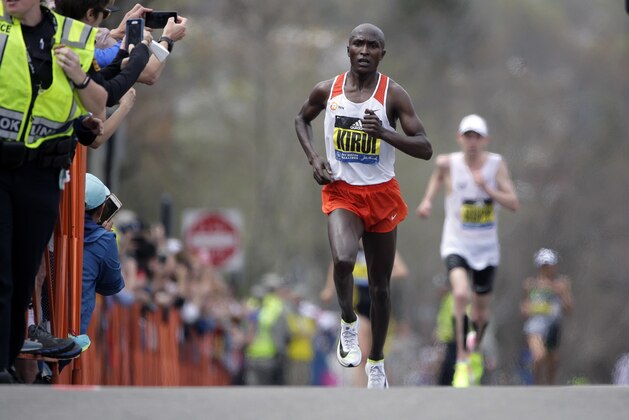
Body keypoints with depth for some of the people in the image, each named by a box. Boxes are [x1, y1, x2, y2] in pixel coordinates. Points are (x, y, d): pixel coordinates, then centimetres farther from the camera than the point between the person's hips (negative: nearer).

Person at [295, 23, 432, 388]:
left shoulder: (394, 95, -9)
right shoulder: (327, 91, -3)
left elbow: (425, 149, -12)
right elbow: (302, 119, 19)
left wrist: (385, 133, -28)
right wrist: (314, 158, 1)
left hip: (382, 195, 0)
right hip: (341, 193, 0)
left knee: (380, 286, 10)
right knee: (343, 260, -29)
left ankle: (376, 362, 28)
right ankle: (348, 322, 0)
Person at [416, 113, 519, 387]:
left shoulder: (496, 164, -9)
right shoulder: (448, 163, -10)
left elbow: (513, 204, -13)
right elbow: (439, 171, 15)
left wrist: (487, 188, -26)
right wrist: (428, 199, 0)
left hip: (487, 249, 2)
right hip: (457, 245, -2)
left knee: (481, 310, 15)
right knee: (461, 295, -29)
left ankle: (475, 348, 50)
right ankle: (462, 363, -24)